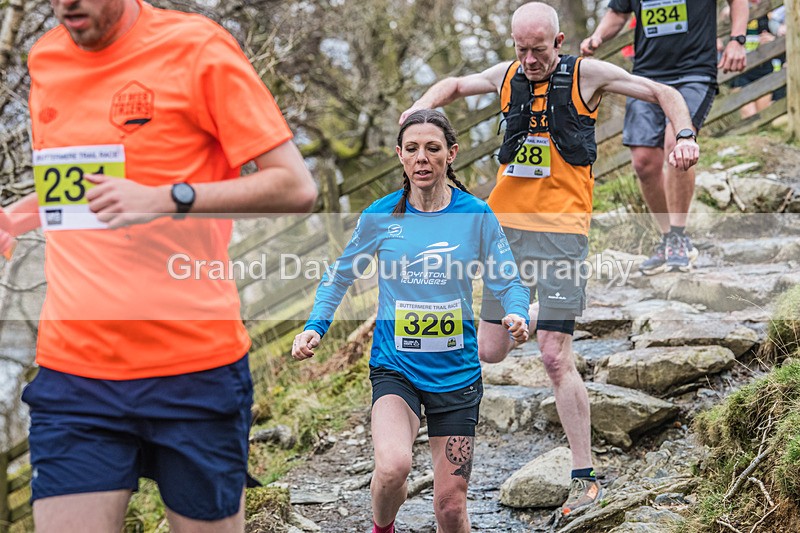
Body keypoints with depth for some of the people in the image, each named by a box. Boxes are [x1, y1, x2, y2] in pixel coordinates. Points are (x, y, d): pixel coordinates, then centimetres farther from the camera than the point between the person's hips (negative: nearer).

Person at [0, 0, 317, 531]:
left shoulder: (196, 46, -5)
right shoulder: (44, 59, 12)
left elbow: (296, 187, -9)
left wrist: (167, 200, -18)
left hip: (195, 368, -4)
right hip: (71, 372, 4)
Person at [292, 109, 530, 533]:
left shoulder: (476, 215, -3)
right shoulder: (380, 216, -3)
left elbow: (508, 281, 4)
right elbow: (340, 276, 11)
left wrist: (516, 315, -18)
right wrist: (315, 327, -3)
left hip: (456, 372, 1)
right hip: (394, 367, -1)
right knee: (393, 466, -28)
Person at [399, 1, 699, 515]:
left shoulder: (586, 75, 0)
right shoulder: (506, 76, 10)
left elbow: (664, 93, 8)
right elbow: (454, 84, 29)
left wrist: (686, 136, -10)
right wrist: (417, 110, 11)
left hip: (561, 228, -4)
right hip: (506, 223, 4)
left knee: (555, 356, -11)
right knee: (490, 353, 2)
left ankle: (586, 477, -3)